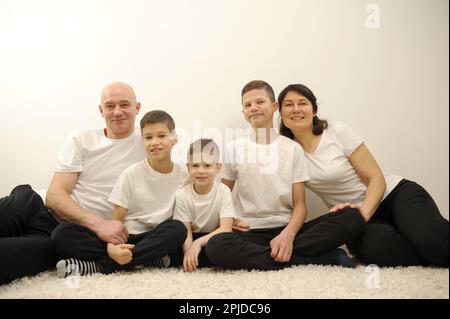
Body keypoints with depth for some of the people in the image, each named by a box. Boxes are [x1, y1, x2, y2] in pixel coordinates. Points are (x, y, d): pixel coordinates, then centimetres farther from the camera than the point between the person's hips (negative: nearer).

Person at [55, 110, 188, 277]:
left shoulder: (184, 175, 0)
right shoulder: (131, 174, -2)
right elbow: (116, 219, -5)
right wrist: (111, 247, -25)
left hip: (157, 239, 1)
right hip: (125, 238, 0)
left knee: (177, 228, -34)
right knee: (65, 234, -21)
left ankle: (98, 265, -26)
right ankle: (148, 259, -27)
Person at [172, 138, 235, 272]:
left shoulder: (223, 191, -12)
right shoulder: (182, 195, -9)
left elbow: (226, 228, -21)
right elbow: (186, 232, -14)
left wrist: (198, 243, -35)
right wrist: (188, 253, -35)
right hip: (193, 239, 1)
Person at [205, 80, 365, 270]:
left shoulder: (293, 149, 5)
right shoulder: (234, 149, 7)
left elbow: (300, 205, 0)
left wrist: (288, 235, -20)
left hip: (286, 229, 0)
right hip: (251, 233, 0)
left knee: (352, 218, -22)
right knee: (216, 246, -36)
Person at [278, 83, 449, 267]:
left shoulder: (339, 132, -7)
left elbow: (377, 179, -9)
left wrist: (364, 211, -25)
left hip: (395, 195, -2)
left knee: (431, 240, -34)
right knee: (373, 247, -34)